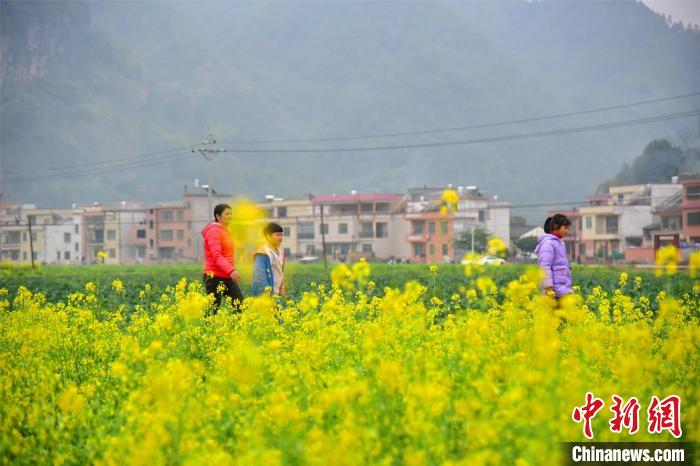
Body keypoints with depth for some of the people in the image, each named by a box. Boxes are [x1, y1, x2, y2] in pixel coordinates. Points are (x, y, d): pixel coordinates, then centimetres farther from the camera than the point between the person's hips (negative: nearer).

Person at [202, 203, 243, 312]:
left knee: (240, 306, -2)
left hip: (227, 277, 8)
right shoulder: (214, 230, -10)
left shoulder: (225, 231, 17)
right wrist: (231, 271, -32)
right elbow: (217, 256, -21)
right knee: (212, 310, -4)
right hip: (215, 277, -8)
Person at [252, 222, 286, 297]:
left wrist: (282, 290, 17)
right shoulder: (262, 254, -12)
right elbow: (260, 276, -17)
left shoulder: (280, 253, 15)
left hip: (277, 293, 8)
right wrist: (267, 293, -20)